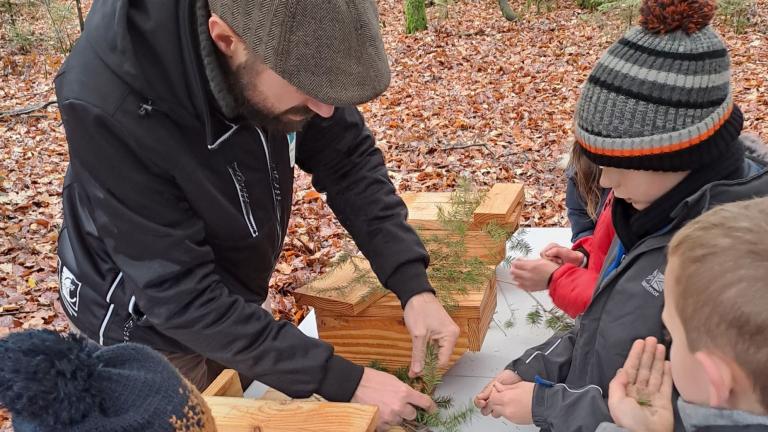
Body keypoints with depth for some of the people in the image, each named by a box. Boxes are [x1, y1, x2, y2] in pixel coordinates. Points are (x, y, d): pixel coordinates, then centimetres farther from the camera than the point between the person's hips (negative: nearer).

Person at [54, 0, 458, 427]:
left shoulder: (280, 40, -23)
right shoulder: (110, 104, -37)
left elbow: (349, 160, -12)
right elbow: (182, 296, -33)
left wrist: (414, 285, -24)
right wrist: (343, 381, -32)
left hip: (233, 301, 5)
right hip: (149, 322, -4)